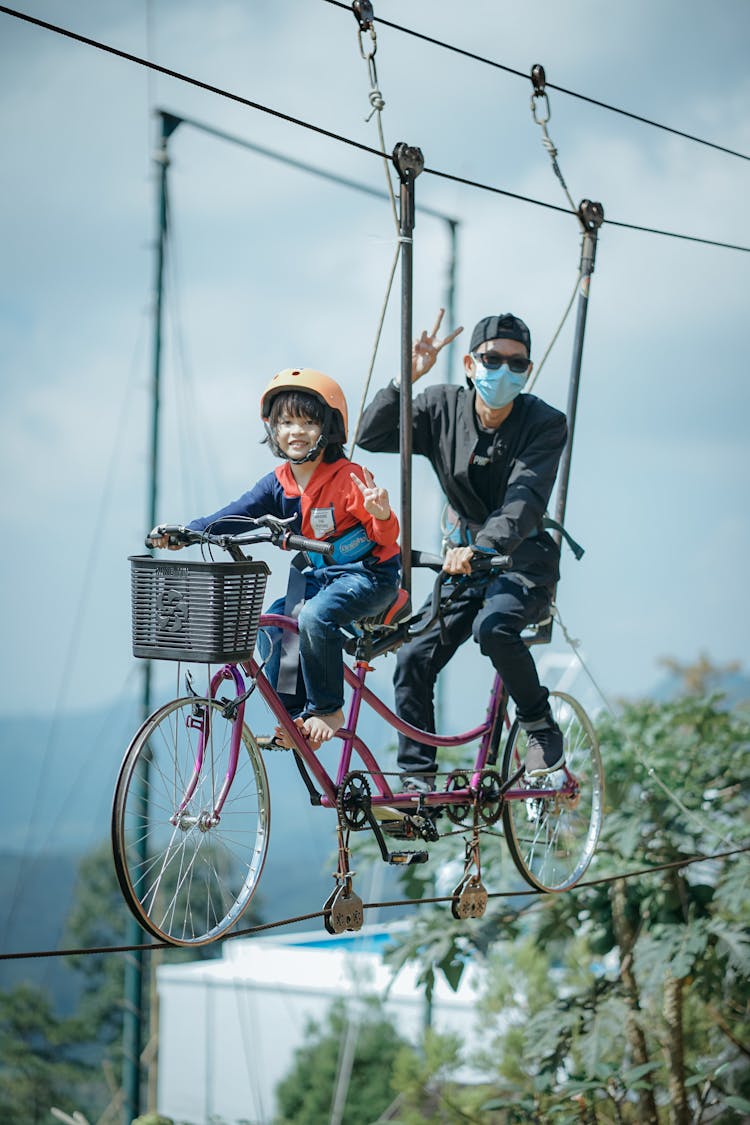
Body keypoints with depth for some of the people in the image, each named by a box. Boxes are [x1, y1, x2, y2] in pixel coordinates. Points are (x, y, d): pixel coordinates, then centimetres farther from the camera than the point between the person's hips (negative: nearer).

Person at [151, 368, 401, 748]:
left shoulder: (347, 477, -17)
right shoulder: (279, 484, 1)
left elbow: (386, 537, -18)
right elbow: (235, 516, -8)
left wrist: (381, 515, -42)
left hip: (369, 575, -7)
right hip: (319, 575, 7)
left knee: (316, 616, -30)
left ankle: (327, 709, -15)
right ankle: (294, 715, -3)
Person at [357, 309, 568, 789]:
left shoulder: (545, 423, -16)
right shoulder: (444, 407, -3)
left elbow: (524, 501, -29)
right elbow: (373, 435, -10)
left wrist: (483, 548, -47)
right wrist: (408, 376, -22)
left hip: (523, 558, -5)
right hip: (467, 556, 5)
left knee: (492, 627, -34)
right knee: (413, 660, -9)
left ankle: (543, 730, -11)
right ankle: (418, 781, 1)